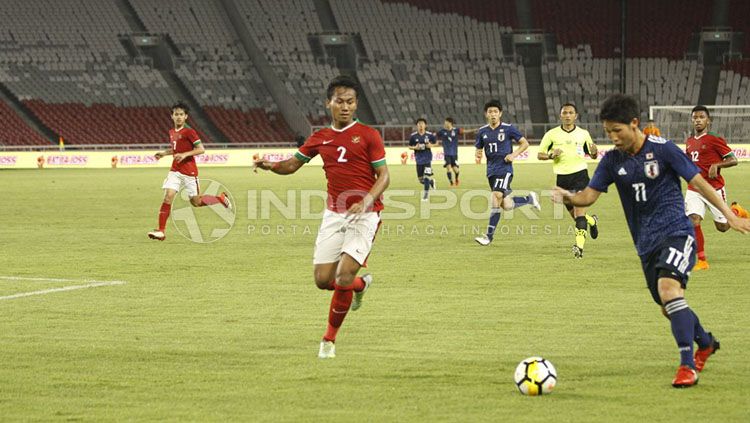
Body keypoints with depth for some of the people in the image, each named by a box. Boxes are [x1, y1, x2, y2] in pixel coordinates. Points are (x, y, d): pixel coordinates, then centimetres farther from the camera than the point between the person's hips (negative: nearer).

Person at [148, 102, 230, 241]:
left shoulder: (189, 132, -12)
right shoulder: (172, 132, 10)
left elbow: (201, 149, -15)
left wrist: (184, 154, -24)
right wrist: (164, 153, 11)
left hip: (189, 172, -5)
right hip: (175, 171, 5)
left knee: (196, 202, 4)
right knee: (168, 196, -12)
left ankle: (221, 198, 30)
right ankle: (161, 231, -12)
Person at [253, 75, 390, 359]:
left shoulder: (368, 135, -4)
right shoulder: (320, 138, 8)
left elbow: (383, 176, -4)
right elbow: (292, 165, 17)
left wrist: (366, 201, -21)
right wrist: (269, 165, -5)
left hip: (364, 215, -4)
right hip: (334, 214, 5)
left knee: (344, 276, -16)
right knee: (323, 279, 0)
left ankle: (329, 339, 1)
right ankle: (361, 284, 34)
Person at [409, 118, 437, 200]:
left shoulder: (430, 135, -6)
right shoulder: (413, 136, -3)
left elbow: (436, 143, 8)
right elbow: (409, 146, 6)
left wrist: (431, 145, -13)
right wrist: (415, 147, -14)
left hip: (427, 158, -2)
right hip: (419, 159, 2)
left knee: (426, 176, -13)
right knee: (420, 179, 8)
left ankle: (426, 194, 0)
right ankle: (431, 181, 40)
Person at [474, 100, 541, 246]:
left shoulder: (508, 129, -4)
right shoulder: (482, 132, 7)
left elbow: (525, 143, 4)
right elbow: (478, 150, 17)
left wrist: (514, 154, -12)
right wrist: (478, 155, -7)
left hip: (505, 169, -5)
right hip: (491, 170, 5)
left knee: (496, 197, -21)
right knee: (506, 205, 4)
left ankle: (489, 236, -16)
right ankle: (529, 199, 34)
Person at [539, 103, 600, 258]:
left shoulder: (583, 134, 5)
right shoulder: (552, 134, 3)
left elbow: (592, 155, 15)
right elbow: (539, 155, 7)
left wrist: (594, 152, -9)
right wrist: (551, 155, -14)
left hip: (580, 174, -2)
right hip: (562, 177, 2)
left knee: (579, 210, -18)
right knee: (573, 213, 12)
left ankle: (579, 246, -23)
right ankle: (592, 221, 45)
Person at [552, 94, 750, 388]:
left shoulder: (663, 149, -9)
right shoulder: (613, 160, 4)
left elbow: (699, 182, -5)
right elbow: (589, 195, 2)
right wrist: (569, 198, -21)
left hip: (676, 232, -6)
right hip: (646, 243, 6)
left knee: (668, 289, -29)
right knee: (668, 308, 13)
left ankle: (688, 365, -24)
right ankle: (705, 343, 43)